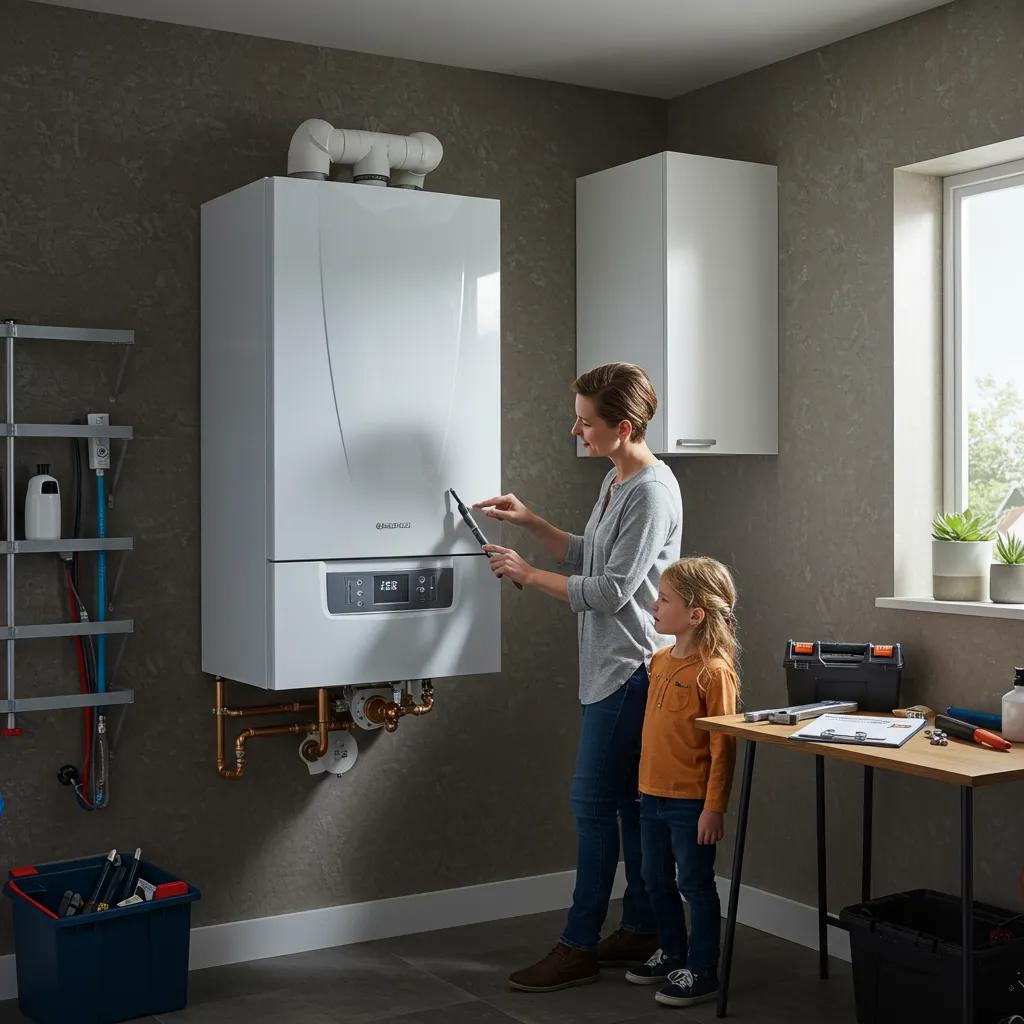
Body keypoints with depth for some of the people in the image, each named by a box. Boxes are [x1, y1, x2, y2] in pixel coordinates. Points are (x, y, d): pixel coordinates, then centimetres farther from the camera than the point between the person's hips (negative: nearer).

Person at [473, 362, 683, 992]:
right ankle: (642, 931, 23)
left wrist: (528, 574, -12)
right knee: (629, 802, 13)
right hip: (611, 665, 10)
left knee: (594, 803, -5)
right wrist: (532, 523, 12)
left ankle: (580, 947, 3)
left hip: (629, 668, -10)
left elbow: (612, 590, -20)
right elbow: (589, 558, 22)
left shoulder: (652, 491, -17)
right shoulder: (617, 481, 14)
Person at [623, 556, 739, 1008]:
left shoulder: (714, 672, -18)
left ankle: (701, 971, 18)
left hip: (691, 801, -8)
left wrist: (713, 807, -18)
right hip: (653, 796, 8)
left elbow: (722, 747, -17)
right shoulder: (661, 660, 6)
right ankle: (672, 953, 35)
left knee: (695, 884, 4)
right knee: (657, 881, 18)